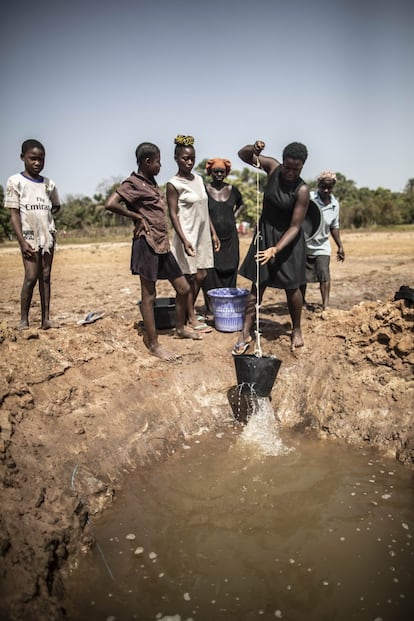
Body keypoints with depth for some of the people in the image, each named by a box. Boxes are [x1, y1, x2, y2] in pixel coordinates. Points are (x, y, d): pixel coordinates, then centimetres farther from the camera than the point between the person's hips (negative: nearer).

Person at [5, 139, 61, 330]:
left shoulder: (49, 184, 9)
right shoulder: (15, 181, -2)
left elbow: (56, 206, 25)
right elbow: (14, 214, -6)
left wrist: (43, 215, 4)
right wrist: (22, 242, -13)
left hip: (48, 235, 4)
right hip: (29, 236, -4)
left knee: (45, 277, 3)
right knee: (31, 277, -11)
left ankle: (46, 318, 3)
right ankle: (23, 319, -1)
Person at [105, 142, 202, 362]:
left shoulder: (151, 182, 17)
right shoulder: (132, 183, -8)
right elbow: (110, 204, -22)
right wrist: (137, 217, -13)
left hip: (162, 244, 9)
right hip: (147, 243, -9)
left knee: (184, 288, 13)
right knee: (149, 295, -1)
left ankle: (180, 329, 31)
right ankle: (153, 344, 7)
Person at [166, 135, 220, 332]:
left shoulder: (199, 179, 11)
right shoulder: (173, 184, -9)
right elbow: (173, 214, -13)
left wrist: (213, 233, 12)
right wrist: (184, 240, -21)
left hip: (202, 235, 7)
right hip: (187, 236, -6)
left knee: (201, 275, 10)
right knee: (193, 276, 0)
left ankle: (191, 310, 28)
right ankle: (191, 317, 13)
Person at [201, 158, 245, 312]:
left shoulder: (232, 190, 9)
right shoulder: (204, 190, -3)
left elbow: (241, 205, 27)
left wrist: (234, 216, 10)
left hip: (230, 238, 4)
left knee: (229, 273, 6)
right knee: (211, 274, -6)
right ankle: (212, 306, 2)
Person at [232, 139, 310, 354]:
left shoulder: (302, 190, -19)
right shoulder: (273, 167, -8)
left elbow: (295, 227, -19)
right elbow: (242, 155, 1)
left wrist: (275, 250, -28)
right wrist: (254, 149, -21)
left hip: (288, 239, -3)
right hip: (264, 233, 3)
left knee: (291, 287, 4)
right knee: (258, 284, 3)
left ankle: (296, 330, 27)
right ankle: (245, 333, 6)